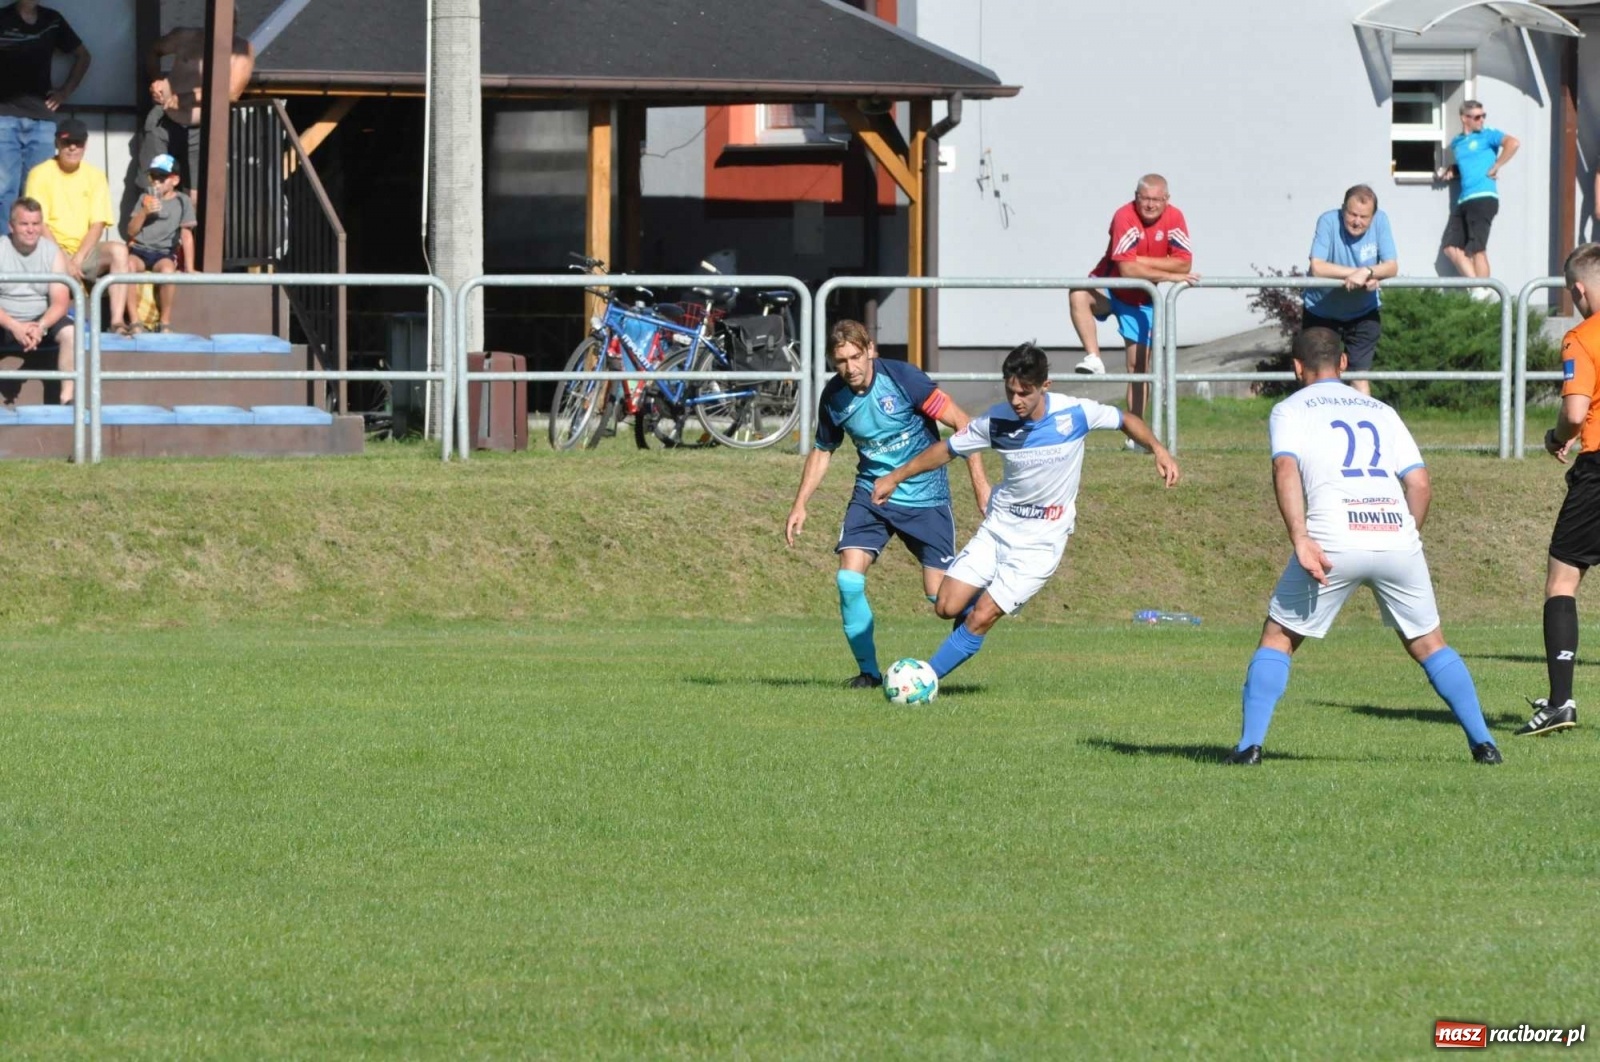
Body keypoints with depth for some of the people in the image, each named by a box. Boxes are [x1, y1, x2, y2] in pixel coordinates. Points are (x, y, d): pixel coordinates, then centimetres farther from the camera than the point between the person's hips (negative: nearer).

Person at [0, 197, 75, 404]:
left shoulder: (52, 253, -2)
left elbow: (60, 303, -6)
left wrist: (40, 327, -26)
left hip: (42, 320, 2)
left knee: (69, 332, -28)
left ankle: (68, 396, -25)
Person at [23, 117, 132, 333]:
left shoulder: (95, 176, 6)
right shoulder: (40, 174, -3)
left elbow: (98, 225, 0)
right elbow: (39, 225, -8)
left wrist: (78, 259, -15)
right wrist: (64, 261, -19)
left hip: (85, 251, 3)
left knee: (119, 250, -27)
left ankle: (117, 320, -35)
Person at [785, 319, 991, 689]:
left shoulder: (902, 378, -19)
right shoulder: (834, 398, -5)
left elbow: (961, 423, -13)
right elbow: (823, 451, 14)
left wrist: (980, 483, -16)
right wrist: (800, 504, 8)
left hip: (925, 497, -3)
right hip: (872, 495, 3)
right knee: (849, 581, -15)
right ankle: (868, 671, 0)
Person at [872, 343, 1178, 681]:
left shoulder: (1074, 413, -15)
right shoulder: (997, 422, -10)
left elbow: (1125, 420, 1)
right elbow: (947, 449, 4)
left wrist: (1157, 449, -15)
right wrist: (895, 477, 2)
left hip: (1041, 541, -3)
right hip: (998, 527, 3)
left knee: (980, 619, -10)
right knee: (948, 607, -7)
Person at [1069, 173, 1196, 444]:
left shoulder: (1174, 218, -12)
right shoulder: (1125, 217, -24)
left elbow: (1184, 263, -18)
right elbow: (1127, 269, -31)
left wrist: (1142, 261, -25)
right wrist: (1170, 275, -29)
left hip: (1142, 300, 3)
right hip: (1110, 289, -3)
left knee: (1139, 365, 3)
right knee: (1079, 295, -37)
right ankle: (1093, 358, -35)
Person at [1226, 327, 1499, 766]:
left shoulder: (1290, 410, 15)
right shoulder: (1381, 411, 25)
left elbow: (1286, 470, -6)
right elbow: (1420, 484, 13)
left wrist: (1300, 540, -15)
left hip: (1332, 542, -3)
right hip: (1397, 533, 3)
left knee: (1278, 638, 11)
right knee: (1428, 643, 17)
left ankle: (1250, 745, 0)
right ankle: (1483, 742, 10)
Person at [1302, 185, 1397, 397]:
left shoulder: (1380, 221, -14)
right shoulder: (1329, 222, -21)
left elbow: (1392, 267, -18)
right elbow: (1317, 267, -30)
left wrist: (1366, 272, -38)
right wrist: (1359, 274, -33)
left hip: (1363, 314, 1)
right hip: (1322, 313, -1)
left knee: (1360, 376, -2)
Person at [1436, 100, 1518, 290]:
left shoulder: (1488, 136, 0)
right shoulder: (1457, 143, 20)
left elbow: (1513, 143, -14)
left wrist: (1496, 167, -12)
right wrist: (1449, 170, 14)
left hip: (1483, 198, -8)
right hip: (1464, 201, 8)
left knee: (1477, 250, -8)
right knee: (1451, 247, 2)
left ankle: (1482, 292, -3)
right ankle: (1476, 286, 3)